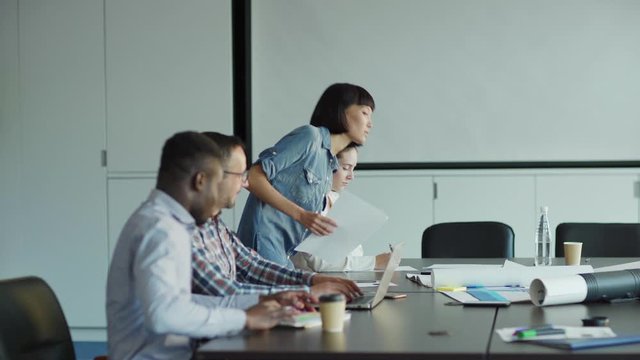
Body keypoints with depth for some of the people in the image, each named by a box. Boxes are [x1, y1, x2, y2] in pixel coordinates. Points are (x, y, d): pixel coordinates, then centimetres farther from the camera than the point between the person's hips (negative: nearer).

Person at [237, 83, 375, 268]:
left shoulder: (330, 167, 19)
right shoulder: (310, 135, -6)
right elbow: (254, 177, -13)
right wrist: (301, 215, -19)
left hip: (284, 254, 9)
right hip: (264, 239, -9)